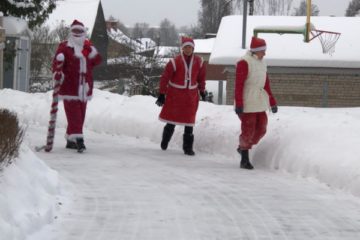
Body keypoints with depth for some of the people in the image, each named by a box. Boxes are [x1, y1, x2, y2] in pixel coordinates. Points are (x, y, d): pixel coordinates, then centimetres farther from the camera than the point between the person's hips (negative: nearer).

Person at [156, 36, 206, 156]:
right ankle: (164, 142, 31)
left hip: (191, 95, 3)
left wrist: (202, 91, 20)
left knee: (189, 122, 1)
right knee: (171, 120, 9)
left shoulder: (198, 62, -3)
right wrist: (162, 94, -12)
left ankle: (188, 147, 7)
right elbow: (165, 78, -12)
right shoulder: (175, 62, -15)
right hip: (175, 94, -2)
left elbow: (201, 77, 13)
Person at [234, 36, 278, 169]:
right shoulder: (244, 62, -12)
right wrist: (239, 104, -20)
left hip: (260, 103, 8)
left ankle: (243, 147, 29)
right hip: (247, 103, -8)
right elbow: (238, 84, -15)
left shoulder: (262, 63, 15)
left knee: (261, 129, 9)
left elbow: (266, 85, 20)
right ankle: (244, 160, 5)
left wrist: (272, 102, 19)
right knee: (248, 130, -5)